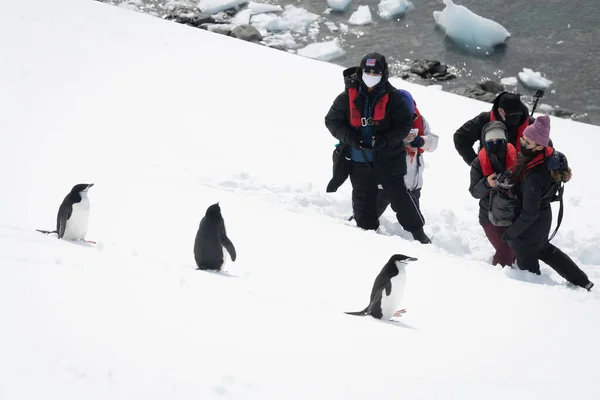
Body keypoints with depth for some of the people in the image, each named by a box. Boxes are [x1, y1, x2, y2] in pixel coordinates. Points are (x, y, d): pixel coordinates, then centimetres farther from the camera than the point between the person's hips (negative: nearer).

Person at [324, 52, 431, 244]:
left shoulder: (392, 97, -5)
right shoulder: (348, 96, -3)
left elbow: (405, 123, -2)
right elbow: (332, 120, 1)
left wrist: (386, 139, -18)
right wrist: (351, 138, -13)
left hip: (387, 158, -2)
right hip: (359, 159, 2)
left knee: (398, 195, -2)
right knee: (363, 199, 10)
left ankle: (418, 232, 8)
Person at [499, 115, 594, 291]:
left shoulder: (533, 177, -39)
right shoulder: (549, 155, -15)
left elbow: (529, 213, -29)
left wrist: (510, 233, -15)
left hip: (529, 227, -9)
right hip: (543, 219, 9)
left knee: (527, 263, 17)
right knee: (544, 249, 33)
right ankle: (583, 282, 42)